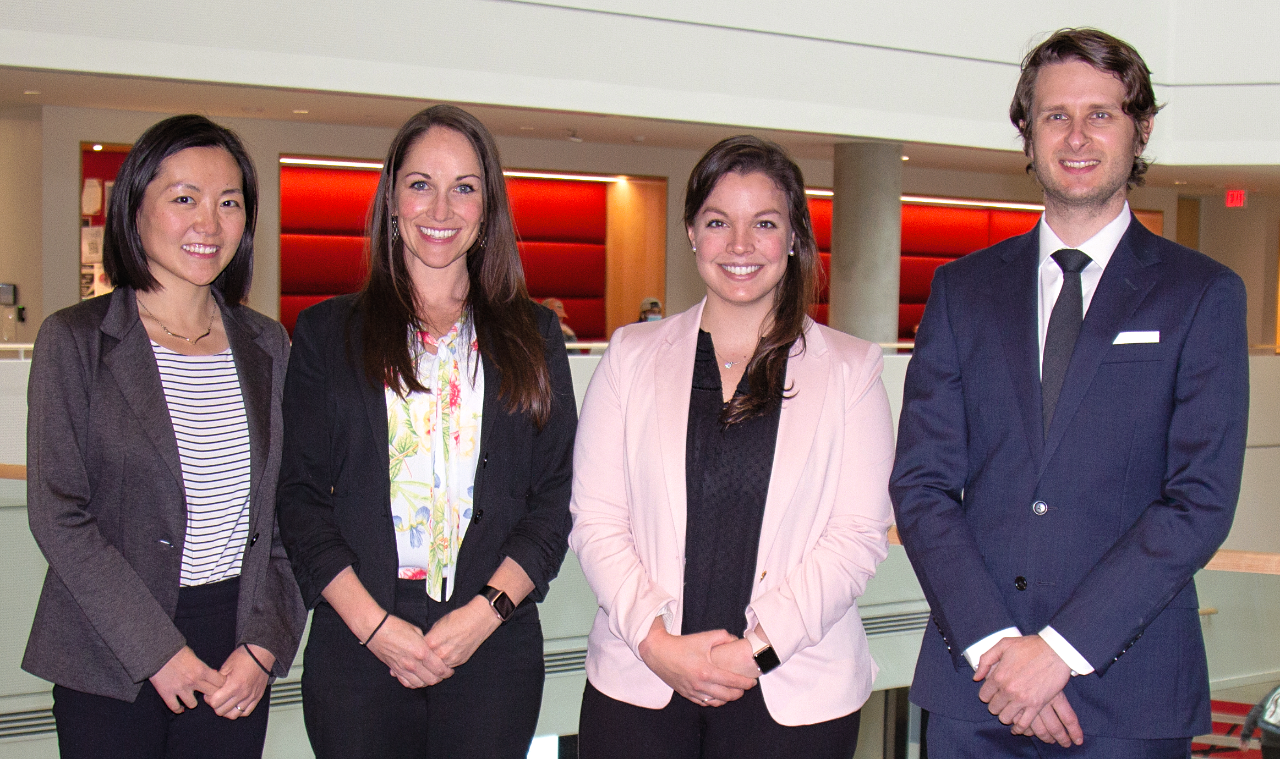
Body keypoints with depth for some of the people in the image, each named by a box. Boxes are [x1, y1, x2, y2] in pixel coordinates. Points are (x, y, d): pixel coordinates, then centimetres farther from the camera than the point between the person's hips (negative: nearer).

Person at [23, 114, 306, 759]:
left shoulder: (266, 345, 7)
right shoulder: (74, 340, -4)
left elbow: (287, 511, 8)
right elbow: (58, 516, -8)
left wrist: (265, 644, -4)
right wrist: (158, 650, -12)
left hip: (238, 644, 3)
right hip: (109, 657, -3)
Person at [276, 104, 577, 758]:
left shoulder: (532, 336, 9)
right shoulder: (327, 333, 7)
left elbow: (557, 495, 4)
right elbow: (299, 495, 2)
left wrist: (485, 612, -9)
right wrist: (373, 623, -10)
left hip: (493, 649, 1)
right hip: (357, 648, 0)